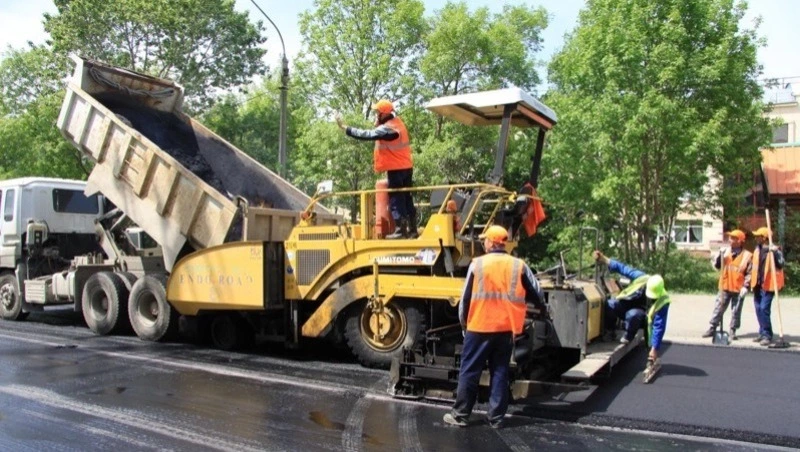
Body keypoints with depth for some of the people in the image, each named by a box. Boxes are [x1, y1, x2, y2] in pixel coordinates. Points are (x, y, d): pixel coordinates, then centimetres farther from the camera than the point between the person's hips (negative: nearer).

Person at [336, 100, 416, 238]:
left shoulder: (387, 129, -22)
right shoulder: (396, 121, 8)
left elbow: (366, 135, -25)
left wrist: (345, 127, -22)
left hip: (396, 169, -9)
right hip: (406, 167, 9)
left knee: (396, 199, -3)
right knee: (407, 198, 12)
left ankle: (400, 229, -2)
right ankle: (412, 229, 15)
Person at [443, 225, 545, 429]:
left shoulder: (477, 264, -6)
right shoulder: (519, 266, 0)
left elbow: (466, 298, -1)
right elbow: (535, 293, 8)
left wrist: (463, 322, 14)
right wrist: (542, 308, 31)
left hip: (479, 327, -2)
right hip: (506, 328, 2)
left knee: (469, 371, 7)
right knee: (500, 373, 11)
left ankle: (460, 415, 13)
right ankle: (496, 417, 15)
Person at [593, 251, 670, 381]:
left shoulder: (662, 301, -28)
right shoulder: (641, 278, -24)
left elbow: (659, 327, -27)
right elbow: (622, 268, -11)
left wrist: (654, 349, -28)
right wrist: (603, 259, -19)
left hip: (640, 314, -3)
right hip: (627, 305, 3)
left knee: (632, 314, -40)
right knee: (609, 304, -30)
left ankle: (628, 336, -10)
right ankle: (610, 332, -6)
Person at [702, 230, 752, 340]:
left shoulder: (747, 256, -4)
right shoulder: (725, 251, 6)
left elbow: (750, 273, -4)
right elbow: (717, 266, 7)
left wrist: (745, 286, -12)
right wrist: (720, 255, -9)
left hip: (738, 289, -2)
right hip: (724, 287, 3)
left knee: (736, 311, 6)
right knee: (718, 308, 5)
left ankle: (732, 331, 16)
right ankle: (712, 328, 10)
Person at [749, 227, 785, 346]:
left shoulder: (774, 250, -10)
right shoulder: (757, 249, 13)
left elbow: (780, 264, -22)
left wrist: (775, 253, -33)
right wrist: (750, 281, 20)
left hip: (768, 285, -8)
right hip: (757, 284, 8)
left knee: (764, 309, -11)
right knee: (758, 309, 12)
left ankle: (767, 336, -3)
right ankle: (762, 333, 22)